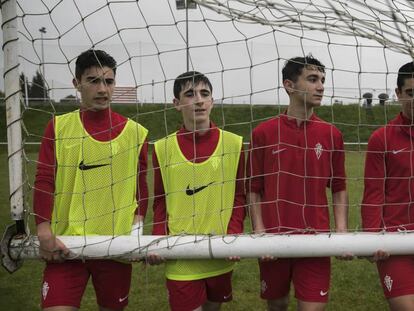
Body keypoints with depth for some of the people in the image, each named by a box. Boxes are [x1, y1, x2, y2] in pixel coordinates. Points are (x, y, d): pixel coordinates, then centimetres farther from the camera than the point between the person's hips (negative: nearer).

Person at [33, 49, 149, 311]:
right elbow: (44, 182, 0)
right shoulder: (58, 126, 3)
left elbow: (141, 188, 10)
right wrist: (44, 232, -12)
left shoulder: (135, 132, 3)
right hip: (65, 246, -1)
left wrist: (137, 226, -4)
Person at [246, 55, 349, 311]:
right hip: (273, 240, 0)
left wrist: (342, 230, -3)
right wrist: (260, 232, -8)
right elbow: (254, 190, 2)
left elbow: (339, 189, 9)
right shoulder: (263, 133, -1)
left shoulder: (332, 135, 4)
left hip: (316, 240, 1)